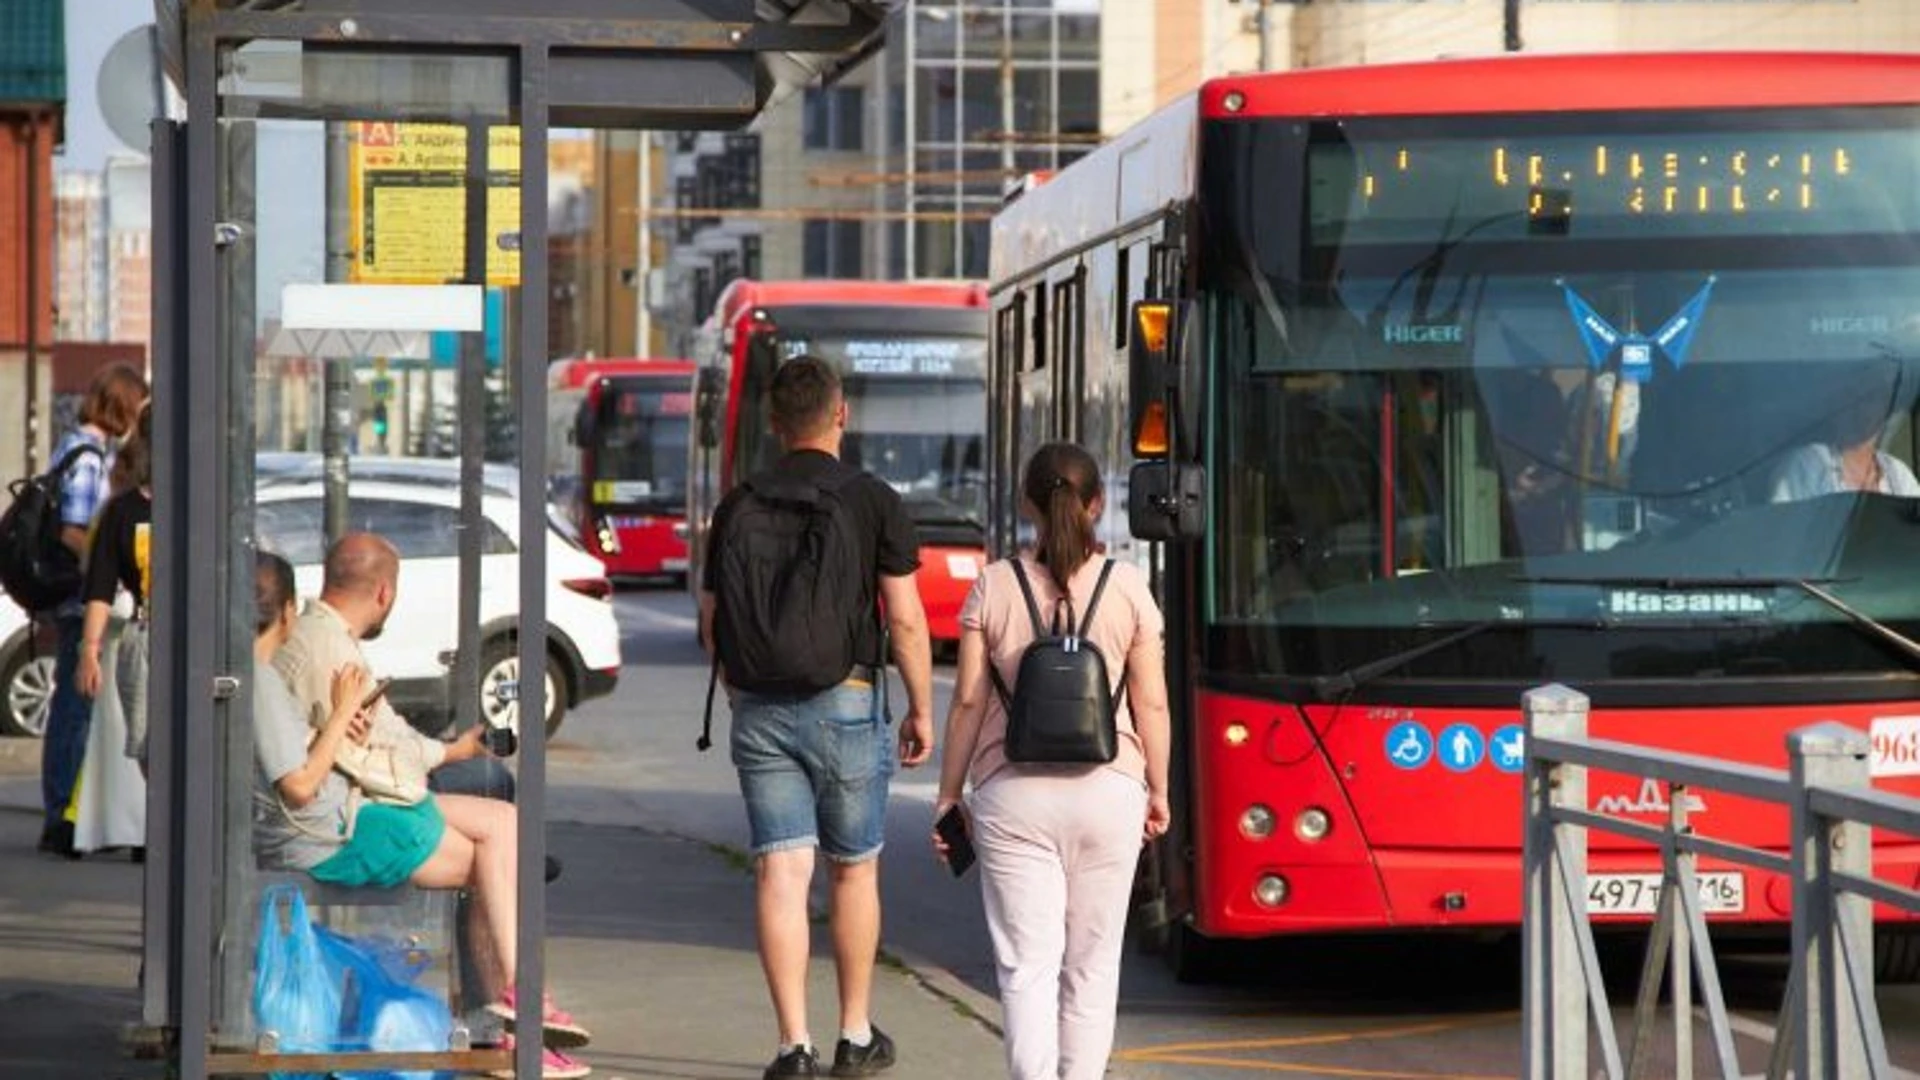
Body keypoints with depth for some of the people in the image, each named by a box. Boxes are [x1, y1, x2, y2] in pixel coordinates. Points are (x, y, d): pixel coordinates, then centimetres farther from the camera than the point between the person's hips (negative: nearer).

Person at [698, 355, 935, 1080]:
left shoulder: (738, 506, 5)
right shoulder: (873, 502, -3)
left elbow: (712, 624, 9)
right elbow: (906, 620, -5)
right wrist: (921, 709, 6)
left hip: (759, 708, 2)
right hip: (845, 701, -1)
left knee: (781, 874, -2)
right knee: (854, 870, 13)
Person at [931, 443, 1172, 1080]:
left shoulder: (994, 587, -1)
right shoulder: (1127, 587, 1)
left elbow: (968, 702, -1)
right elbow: (1152, 704, 2)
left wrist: (950, 794, 8)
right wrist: (1158, 791, 14)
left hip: (1014, 794, -1)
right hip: (1107, 789, 1)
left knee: (1026, 964, -2)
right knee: (1091, 964, 11)